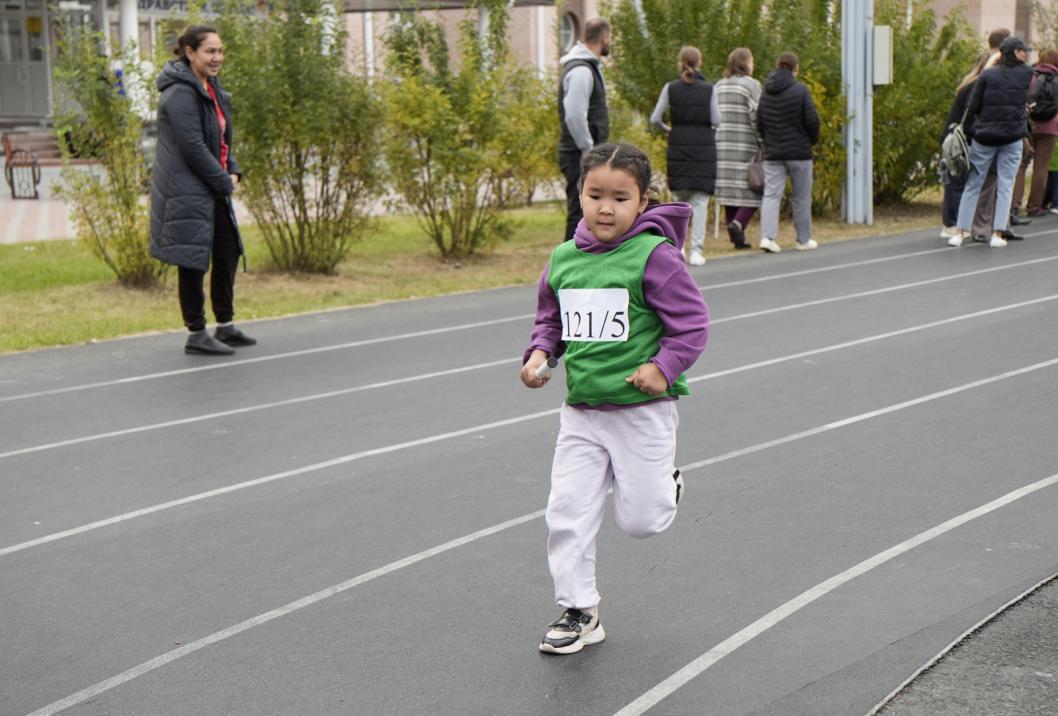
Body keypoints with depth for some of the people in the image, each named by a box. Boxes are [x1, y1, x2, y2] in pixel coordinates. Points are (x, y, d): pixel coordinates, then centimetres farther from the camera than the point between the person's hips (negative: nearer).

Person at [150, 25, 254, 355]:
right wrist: (224, 182, -14)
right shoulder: (181, 94, -17)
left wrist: (232, 171, 4)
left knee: (228, 252, 15)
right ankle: (197, 335, 8)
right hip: (187, 191, -10)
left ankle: (225, 326, 26)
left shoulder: (211, 89, 13)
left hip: (212, 190, 10)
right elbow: (193, 148, -22)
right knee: (194, 261, -2)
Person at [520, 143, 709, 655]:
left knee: (640, 520, 2)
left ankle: (665, 485, 36)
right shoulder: (563, 259, 4)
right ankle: (579, 611, 14)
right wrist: (539, 354, 0)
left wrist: (664, 366, -21)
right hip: (580, 412, 5)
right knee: (567, 514, 1)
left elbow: (692, 323, -9)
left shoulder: (654, 256, -12)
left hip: (642, 409, -4)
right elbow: (550, 320, 18)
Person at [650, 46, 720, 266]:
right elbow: (716, 120, -4)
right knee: (700, 200, 0)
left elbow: (655, 119, -1)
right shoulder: (708, 89, -2)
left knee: (681, 197, 14)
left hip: (678, 146, 2)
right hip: (703, 146, -2)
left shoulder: (671, 88, 1)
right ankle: (696, 250, -5)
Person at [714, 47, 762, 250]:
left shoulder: (718, 86, 13)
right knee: (752, 189, -1)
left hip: (722, 144, 6)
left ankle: (737, 238, 7)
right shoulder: (751, 85, -6)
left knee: (730, 189, 7)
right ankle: (738, 224, -22)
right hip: (746, 145, -6)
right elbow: (756, 116, -13)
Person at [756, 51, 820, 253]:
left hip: (773, 153, 3)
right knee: (801, 197, 8)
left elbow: (759, 123, 8)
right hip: (799, 152, -3)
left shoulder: (766, 93, 4)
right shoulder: (800, 90, -10)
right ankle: (804, 239, 17)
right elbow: (812, 120, -11)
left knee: (771, 195, 2)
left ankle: (767, 236, -14)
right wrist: (813, 140, 7)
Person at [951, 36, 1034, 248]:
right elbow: (1029, 101, 11)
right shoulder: (1026, 75, 1)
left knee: (972, 185, 7)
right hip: (1013, 136, -1)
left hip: (984, 137, 1)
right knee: (1005, 187, 4)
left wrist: (968, 132, 7)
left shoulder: (986, 75, 2)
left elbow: (973, 108, 0)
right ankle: (997, 234, -1)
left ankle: (961, 232, 6)